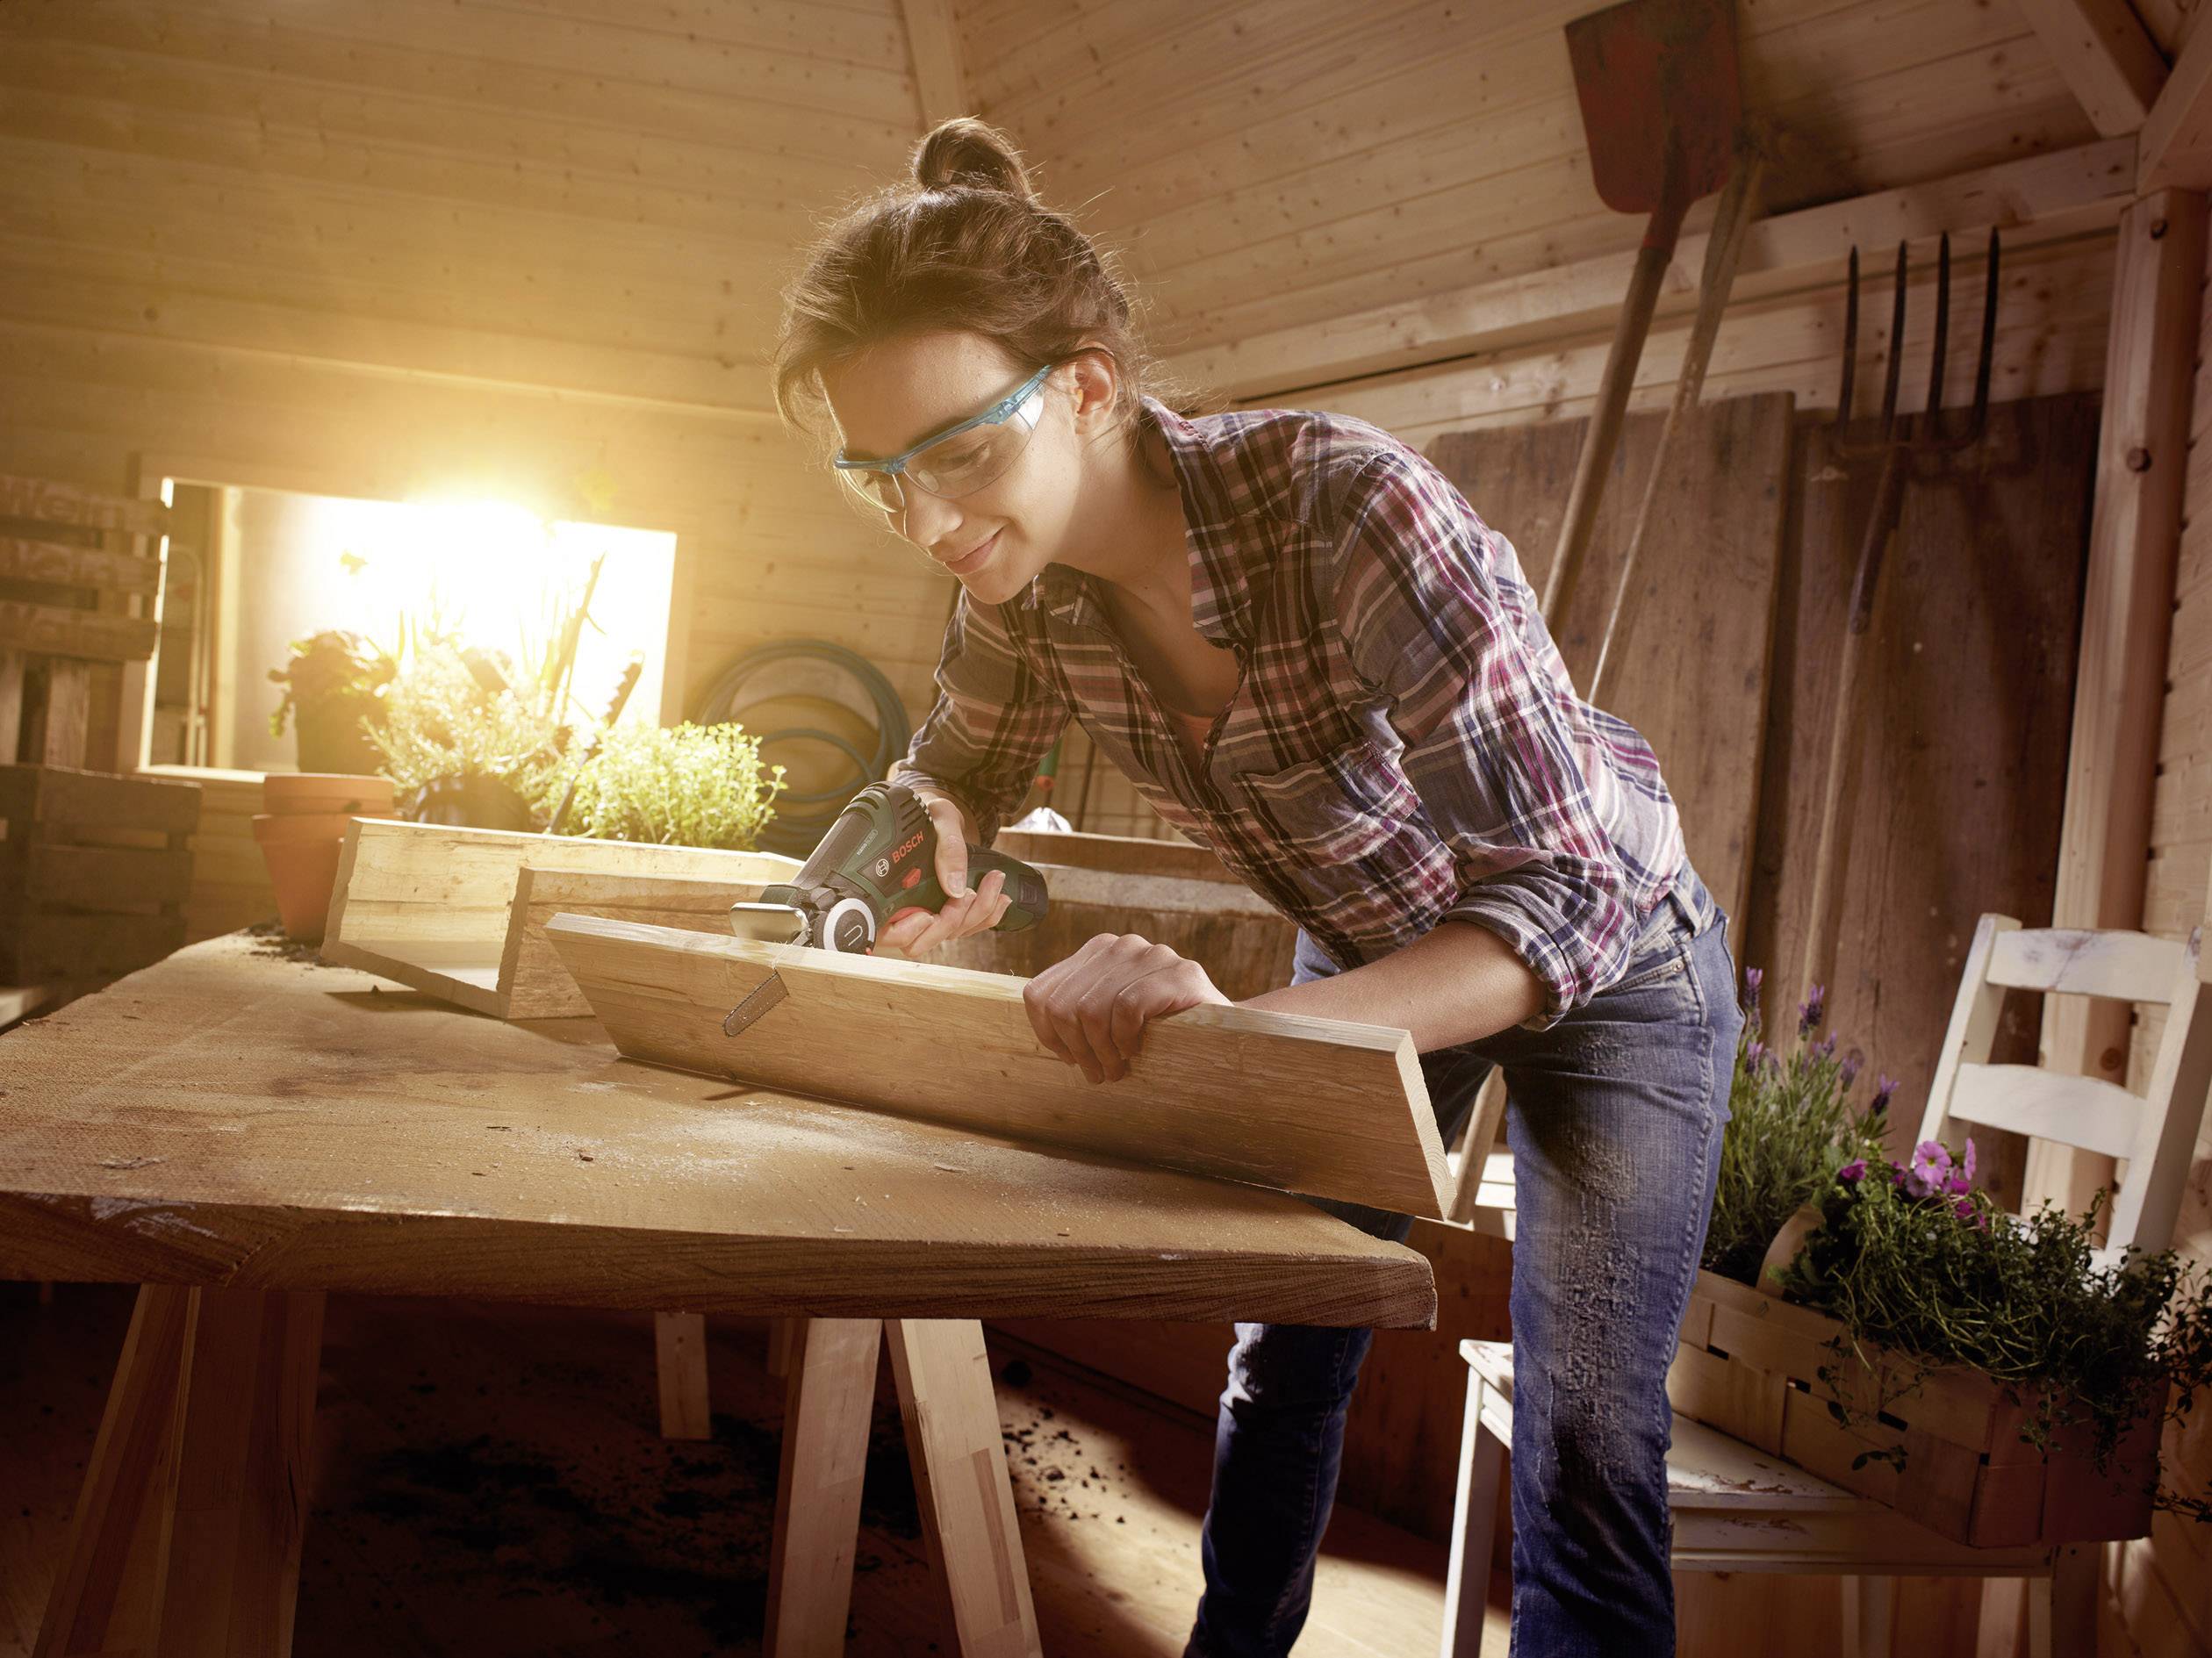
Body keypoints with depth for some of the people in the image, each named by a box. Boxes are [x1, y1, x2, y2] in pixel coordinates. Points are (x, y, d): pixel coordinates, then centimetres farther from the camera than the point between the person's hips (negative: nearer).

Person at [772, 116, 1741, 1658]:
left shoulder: (1345, 506, -39)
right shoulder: (1024, 578, -19)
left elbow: (1575, 896, -39)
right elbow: (956, 774, 3)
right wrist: (927, 875, -21)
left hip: (1607, 952, -5)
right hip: (1369, 949, 6)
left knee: (1584, 1443, -8)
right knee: (1283, 1352, 16)